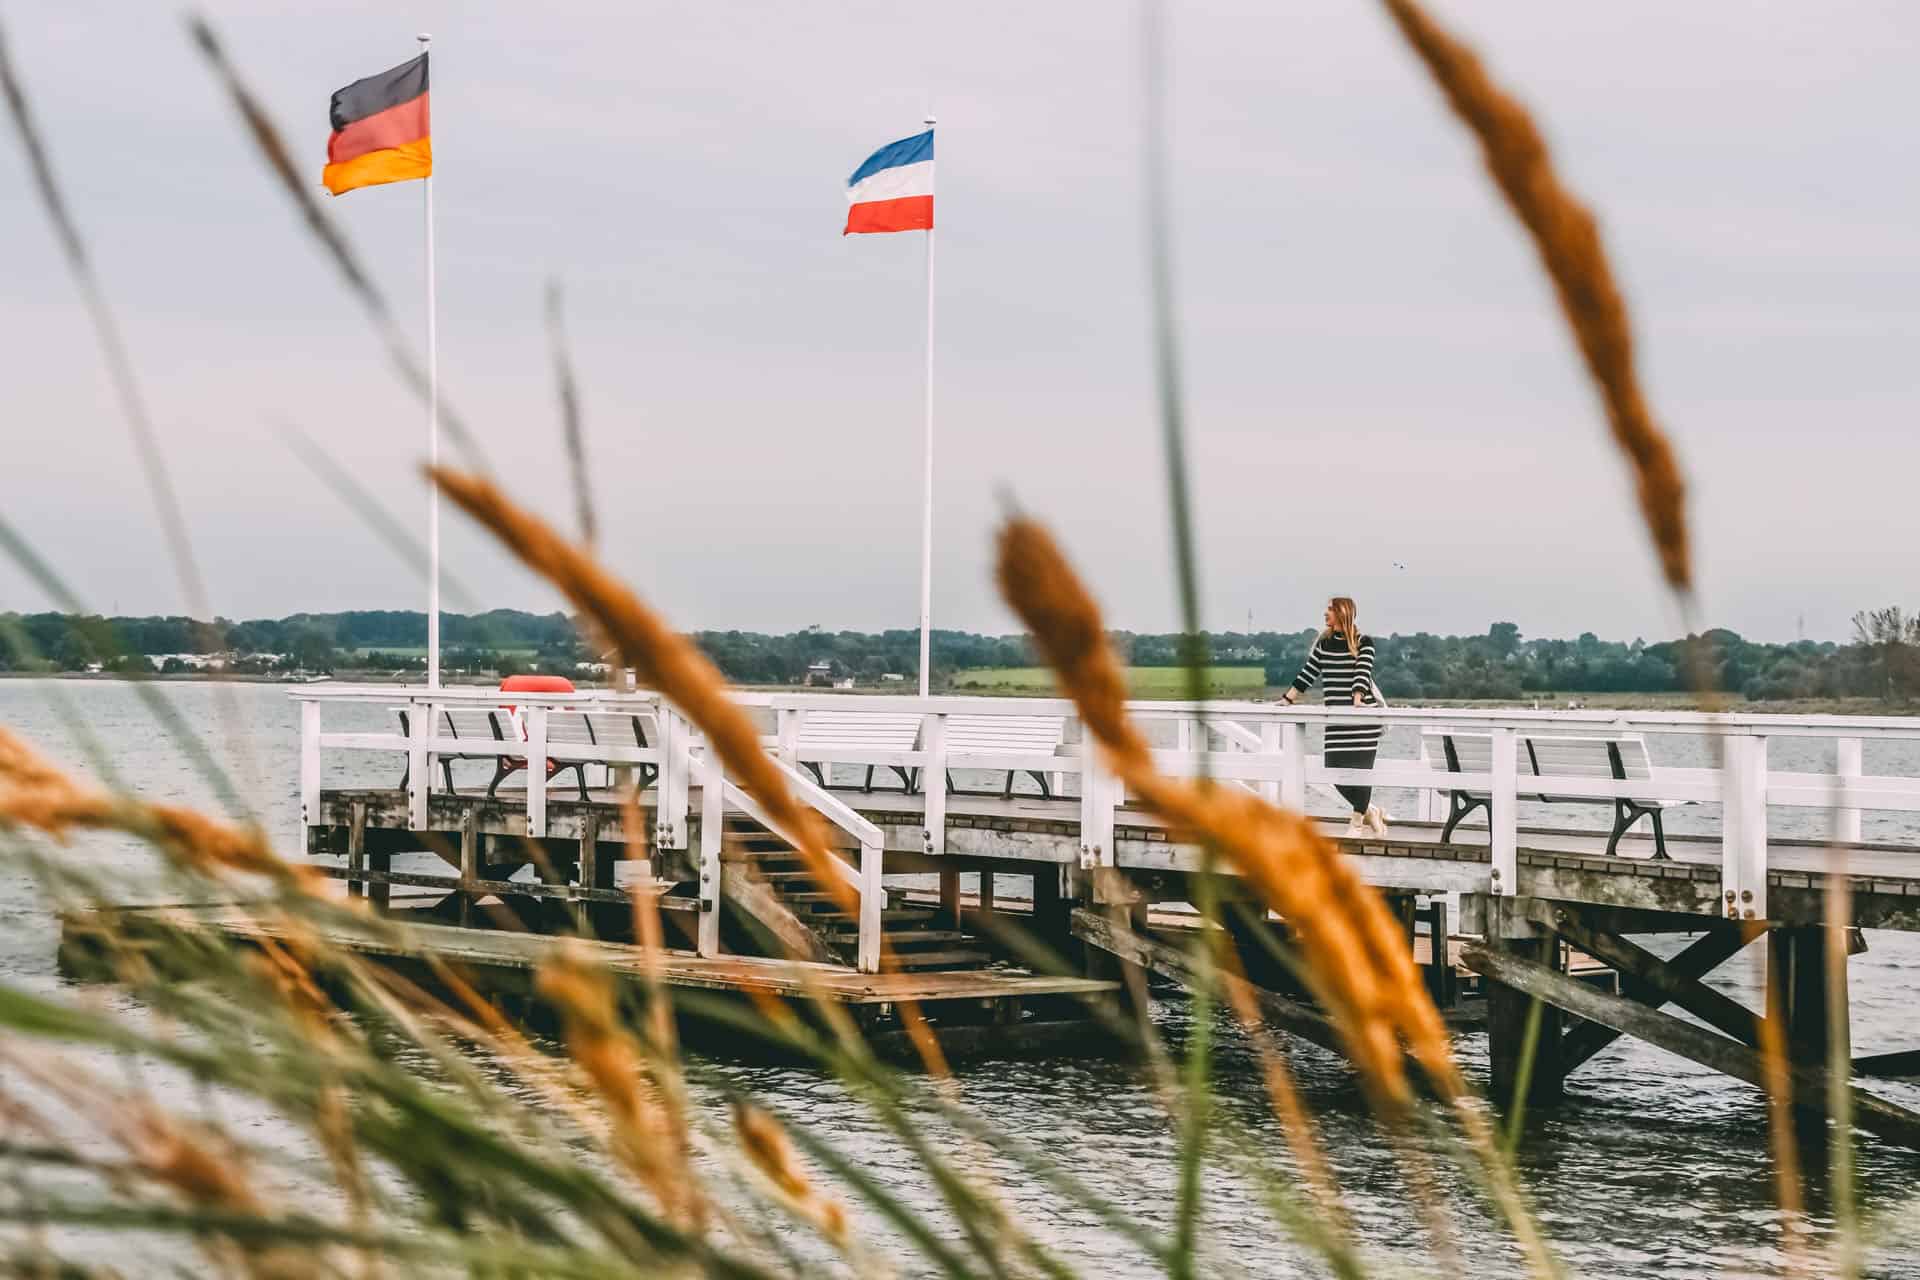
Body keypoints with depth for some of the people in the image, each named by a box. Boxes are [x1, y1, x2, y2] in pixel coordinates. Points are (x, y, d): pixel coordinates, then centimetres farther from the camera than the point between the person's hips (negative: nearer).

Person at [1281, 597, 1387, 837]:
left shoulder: (1364, 643, -3)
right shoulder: (1324, 643, 11)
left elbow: (1362, 673, -16)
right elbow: (1307, 675, 14)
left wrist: (1357, 700, -31)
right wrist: (1286, 700, 10)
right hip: (1336, 718, 5)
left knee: (1360, 768, -5)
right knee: (1335, 769, -2)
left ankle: (1357, 821, 10)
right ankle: (1370, 812, 18)